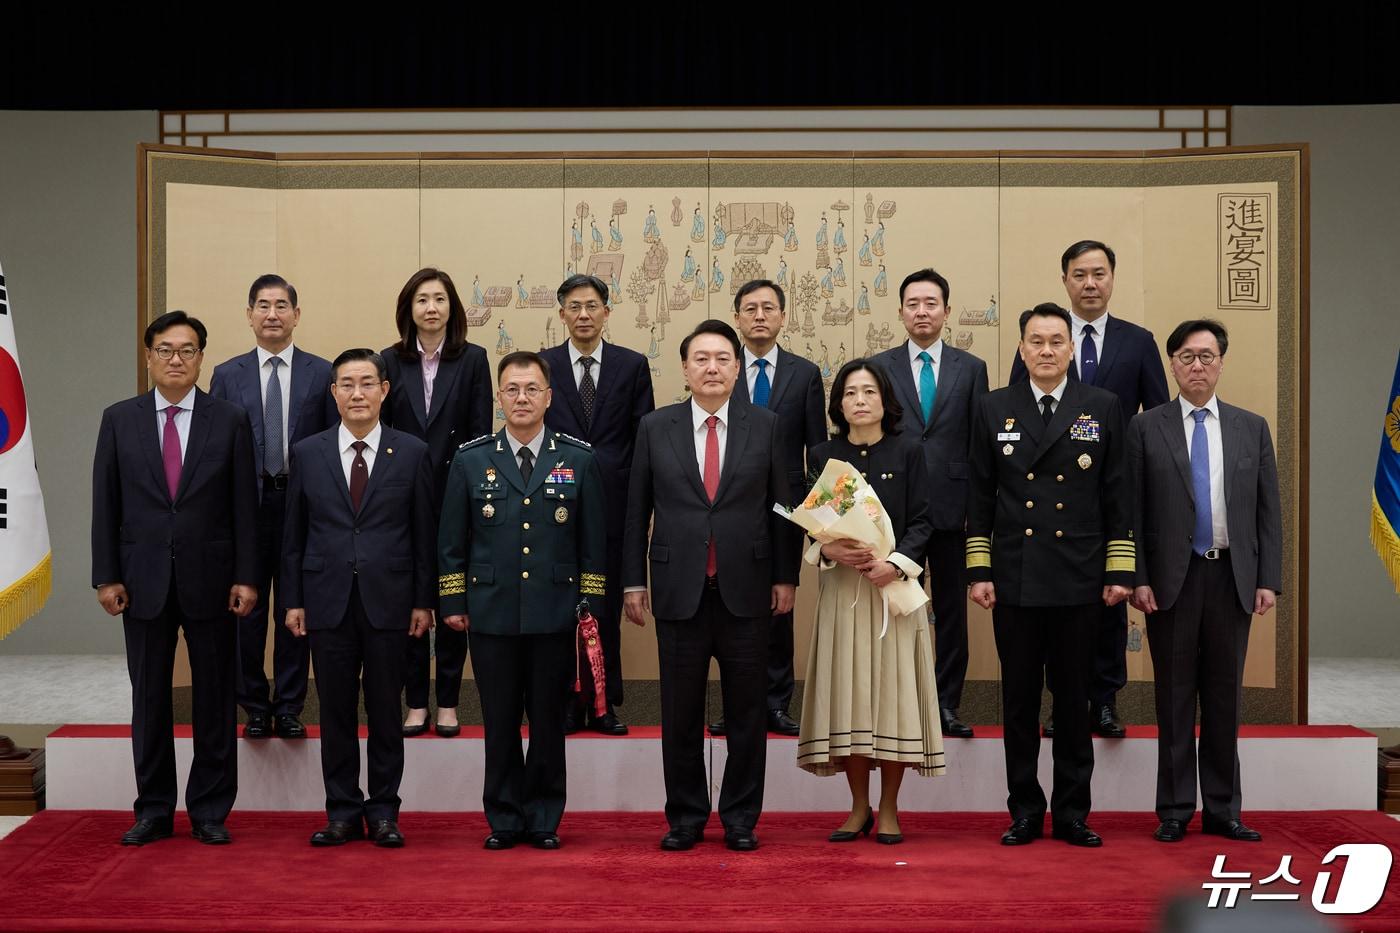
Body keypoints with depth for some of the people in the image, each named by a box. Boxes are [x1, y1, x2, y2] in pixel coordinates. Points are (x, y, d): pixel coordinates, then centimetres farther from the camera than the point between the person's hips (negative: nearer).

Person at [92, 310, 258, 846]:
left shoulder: (229, 420, 1)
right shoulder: (119, 420, 5)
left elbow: (244, 505, 0)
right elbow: (106, 504, 4)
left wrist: (246, 577, -5)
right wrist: (106, 576, -2)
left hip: (209, 580, -1)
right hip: (143, 580, 1)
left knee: (215, 697, 5)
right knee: (149, 698, 8)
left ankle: (210, 811, 15)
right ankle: (153, 810, 19)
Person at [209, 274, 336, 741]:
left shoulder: (321, 373, 3)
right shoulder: (227, 375, 5)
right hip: (245, 506, 1)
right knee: (246, 611, 7)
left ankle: (289, 708, 16)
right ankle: (255, 708, 19)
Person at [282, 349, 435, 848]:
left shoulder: (412, 453, 1)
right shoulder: (307, 453, 6)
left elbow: (424, 533, 2)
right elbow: (294, 534, 7)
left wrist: (423, 600, -1)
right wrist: (293, 600, 3)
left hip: (387, 601, -1)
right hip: (328, 600, 1)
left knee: (385, 712, 6)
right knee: (336, 713, 7)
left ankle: (383, 812, 17)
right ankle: (343, 812, 17)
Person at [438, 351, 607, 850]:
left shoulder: (579, 460, 5)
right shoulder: (470, 460, 6)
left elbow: (594, 542, 6)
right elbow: (451, 541, 9)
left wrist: (590, 607, 1)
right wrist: (453, 603, 5)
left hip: (555, 617, 0)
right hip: (492, 617, 0)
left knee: (549, 722, 6)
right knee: (500, 723, 6)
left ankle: (544, 819, 18)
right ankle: (504, 819, 17)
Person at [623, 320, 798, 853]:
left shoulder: (764, 426, 4)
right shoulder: (655, 428, 4)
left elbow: (782, 505, 6)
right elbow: (636, 512, 6)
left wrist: (785, 577, 2)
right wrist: (633, 581, 2)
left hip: (746, 589, 0)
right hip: (679, 590, 0)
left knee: (746, 713, 7)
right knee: (680, 714, 7)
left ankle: (740, 819, 19)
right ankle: (686, 818, 20)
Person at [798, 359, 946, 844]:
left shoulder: (907, 452, 3)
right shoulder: (823, 456, 8)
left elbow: (921, 521, -1)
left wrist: (896, 563, -17)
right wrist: (830, 549, -14)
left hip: (895, 583, -1)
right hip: (841, 586, 2)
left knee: (893, 690, -1)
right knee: (847, 692, 2)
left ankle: (889, 809, 10)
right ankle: (859, 807, 14)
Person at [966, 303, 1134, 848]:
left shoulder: (1103, 408, 5)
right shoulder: (994, 409, 6)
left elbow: (1117, 495, 4)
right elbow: (980, 496, 6)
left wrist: (1119, 571, -1)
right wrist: (979, 571, 0)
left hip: (1078, 579, 0)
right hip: (1014, 580, 1)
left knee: (1074, 699, 7)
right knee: (1019, 700, 6)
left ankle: (1072, 813, 17)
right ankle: (1025, 812, 16)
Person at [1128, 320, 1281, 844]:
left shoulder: (1251, 428, 9)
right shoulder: (1146, 429, 2)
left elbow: (1269, 510, 7)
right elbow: (1133, 512, 0)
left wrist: (1269, 580, 0)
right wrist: (1138, 579, -7)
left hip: (1232, 577, 2)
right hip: (1172, 579, -2)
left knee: (1225, 696, 8)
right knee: (1175, 697, 4)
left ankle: (1223, 810, 17)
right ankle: (1175, 811, 12)